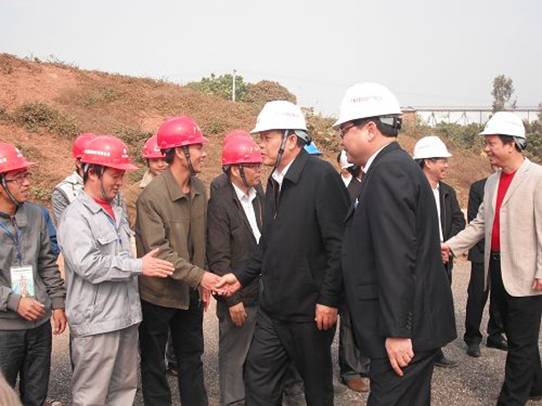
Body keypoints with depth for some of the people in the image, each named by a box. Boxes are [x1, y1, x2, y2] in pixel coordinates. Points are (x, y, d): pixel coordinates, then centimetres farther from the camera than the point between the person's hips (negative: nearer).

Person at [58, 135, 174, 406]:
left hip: (126, 316, 8)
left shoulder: (116, 211, 14)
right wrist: (139, 266, -19)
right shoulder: (76, 215, -12)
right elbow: (87, 265, -22)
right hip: (96, 322, -8)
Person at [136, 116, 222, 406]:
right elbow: (159, 252, -25)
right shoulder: (152, 196, -20)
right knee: (154, 363, 13)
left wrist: (202, 284, 5)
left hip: (191, 292, 6)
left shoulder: (199, 189, 0)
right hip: (158, 294, -6)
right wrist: (200, 276, -28)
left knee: (192, 359, 19)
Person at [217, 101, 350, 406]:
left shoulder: (322, 175, -15)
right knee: (258, 380, 12)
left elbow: (339, 245, -18)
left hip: (311, 310, -7)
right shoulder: (276, 180, 10)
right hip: (272, 308, 7)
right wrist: (243, 276, 8)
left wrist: (329, 299, -19)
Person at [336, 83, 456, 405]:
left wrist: (397, 331, -21)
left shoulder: (389, 170, -17)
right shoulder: (395, 165, 13)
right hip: (415, 323, 10)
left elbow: (398, 259, -23)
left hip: (405, 329, -10)